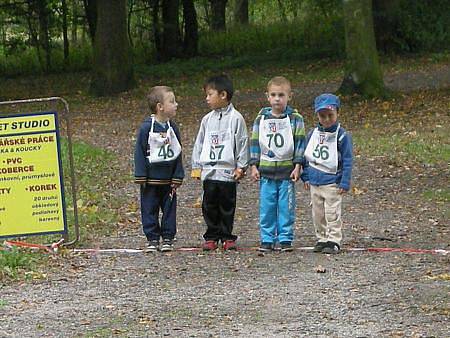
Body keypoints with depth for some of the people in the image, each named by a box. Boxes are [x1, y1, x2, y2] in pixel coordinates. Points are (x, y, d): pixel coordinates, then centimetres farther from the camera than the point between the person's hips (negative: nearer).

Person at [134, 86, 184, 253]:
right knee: (150, 209, 2)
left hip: (168, 180, 4)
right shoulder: (146, 127, -9)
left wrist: (177, 178, 3)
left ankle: (168, 238, 16)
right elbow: (140, 153, -7)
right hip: (151, 179, -4)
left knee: (169, 209, 7)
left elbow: (177, 154, 8)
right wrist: (141, 176, -10)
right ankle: (153, 239, 11)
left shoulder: (172, 128, 4)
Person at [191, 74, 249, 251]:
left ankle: (227, 237, 10)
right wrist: (196, 167, 10)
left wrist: (241, 166, -6)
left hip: (228, 170, -4)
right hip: (208, 169, 4)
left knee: (227, 205, 2)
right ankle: (211, 237, 10)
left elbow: (242, 143, -3)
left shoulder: (235, 118, -3)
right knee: (209, 205, 4)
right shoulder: (207, 119, 10)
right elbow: (199, 143, 15)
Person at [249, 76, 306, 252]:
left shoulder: (295, 119, -1)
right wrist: (254, 166, 3)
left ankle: (285, 239, 10)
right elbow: (255, 143, 8)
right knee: (267, 207, 3)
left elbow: (300, 143, -1)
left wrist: (297, 165, -7)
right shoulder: (261, 119, 5)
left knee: (286, 207, 2)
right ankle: (267, 240, 11)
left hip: (287, 171, -2)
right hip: (266, 171, 2)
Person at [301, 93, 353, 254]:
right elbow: (306, 156, 16)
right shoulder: (313, 134, 6)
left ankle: (334, 241, 2)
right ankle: (322, 239, 21)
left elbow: (347, 161, -8)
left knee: (332, 214, -3)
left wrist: (344, 183, -11)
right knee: (318, 214, 11)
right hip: (315, 182, 5)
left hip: (332, 183, -5)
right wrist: (306, 177, 12)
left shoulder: (342, 135, -8)